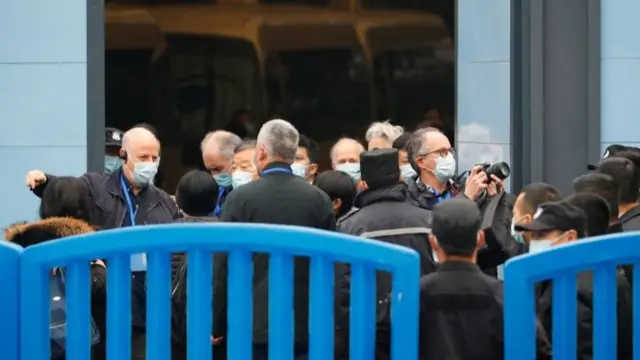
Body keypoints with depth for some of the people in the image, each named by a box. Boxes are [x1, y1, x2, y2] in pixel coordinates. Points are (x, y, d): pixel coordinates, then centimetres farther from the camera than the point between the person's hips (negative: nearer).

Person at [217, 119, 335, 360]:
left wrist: (219, 325, 6)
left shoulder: (240, 198, -6)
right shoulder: (319, 200, 1)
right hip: (306, 327, 2)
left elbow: (224, 267, -3)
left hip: (253, 325, -2)